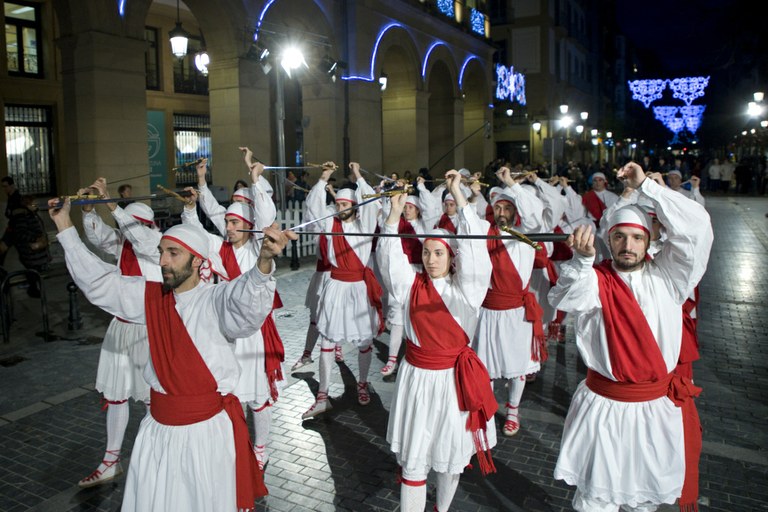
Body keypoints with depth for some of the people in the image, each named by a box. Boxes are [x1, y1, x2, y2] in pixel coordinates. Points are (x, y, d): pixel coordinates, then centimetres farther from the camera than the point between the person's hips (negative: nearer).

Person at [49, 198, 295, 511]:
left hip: (209, 429, -5)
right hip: (158, 427, 5)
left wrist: (264, 261, -58)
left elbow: (246, 300, -37)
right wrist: (65, 227, 10)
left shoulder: (216, 300, -15)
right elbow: (98, 281, 11)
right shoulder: (152, 297, 3)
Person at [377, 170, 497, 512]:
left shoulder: (465, 289, -6)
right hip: (417, 377, 1)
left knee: (452, 456, 15)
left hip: (453, 378, -1)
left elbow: (474, 246, -16)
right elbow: (389, 255, -8)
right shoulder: (412, 284, 1)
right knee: (413, 460, 3)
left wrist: (458, 195, -18)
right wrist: (396, 212, -17)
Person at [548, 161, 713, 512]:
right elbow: (565, 298, -26)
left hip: (658, 407, 2)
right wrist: (582, 259, -45)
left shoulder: (666, 276, 0)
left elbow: (696, 227, -11)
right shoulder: (596, 280, -5)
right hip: (603, 407, -2)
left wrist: (645, 186, -12)